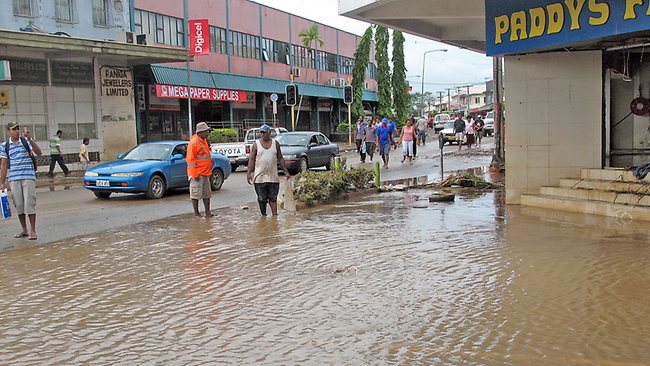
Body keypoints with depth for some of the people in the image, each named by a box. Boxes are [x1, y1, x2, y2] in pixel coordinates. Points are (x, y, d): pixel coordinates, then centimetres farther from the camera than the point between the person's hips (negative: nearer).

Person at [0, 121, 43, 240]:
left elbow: (39, 153, -9)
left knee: (29, 204, -5)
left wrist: (30, 139, -19)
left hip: (28, 177, -3)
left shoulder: (26, 141, 3)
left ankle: (33, 231, 2)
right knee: (18, 205, 7)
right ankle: (24, 230, 20)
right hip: (13, 179, 3)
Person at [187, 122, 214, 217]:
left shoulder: (204, 141, 14)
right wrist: (194, 174, -20)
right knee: (196, 193, 0)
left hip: (205, 173, 9)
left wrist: (209, 171, 19)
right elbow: (190, 159, -17)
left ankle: (207, 212, 20)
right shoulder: (194, 142, -14)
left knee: (207, 193, 13)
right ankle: (196, 213, 7)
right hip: (197, 174, -9)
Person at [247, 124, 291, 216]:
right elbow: (252, 159, 1)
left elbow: (280, 158, 11)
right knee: (262, 199, 5)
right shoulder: (256, 144, 2)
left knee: (273, 198, 2)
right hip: (259, 177, -1)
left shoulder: (275, 143, 7)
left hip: (273, 177, 1)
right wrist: (249, 173, -7)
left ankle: (275, 215, 5)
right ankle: (263, 215, 15)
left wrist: (286, 172, 7)